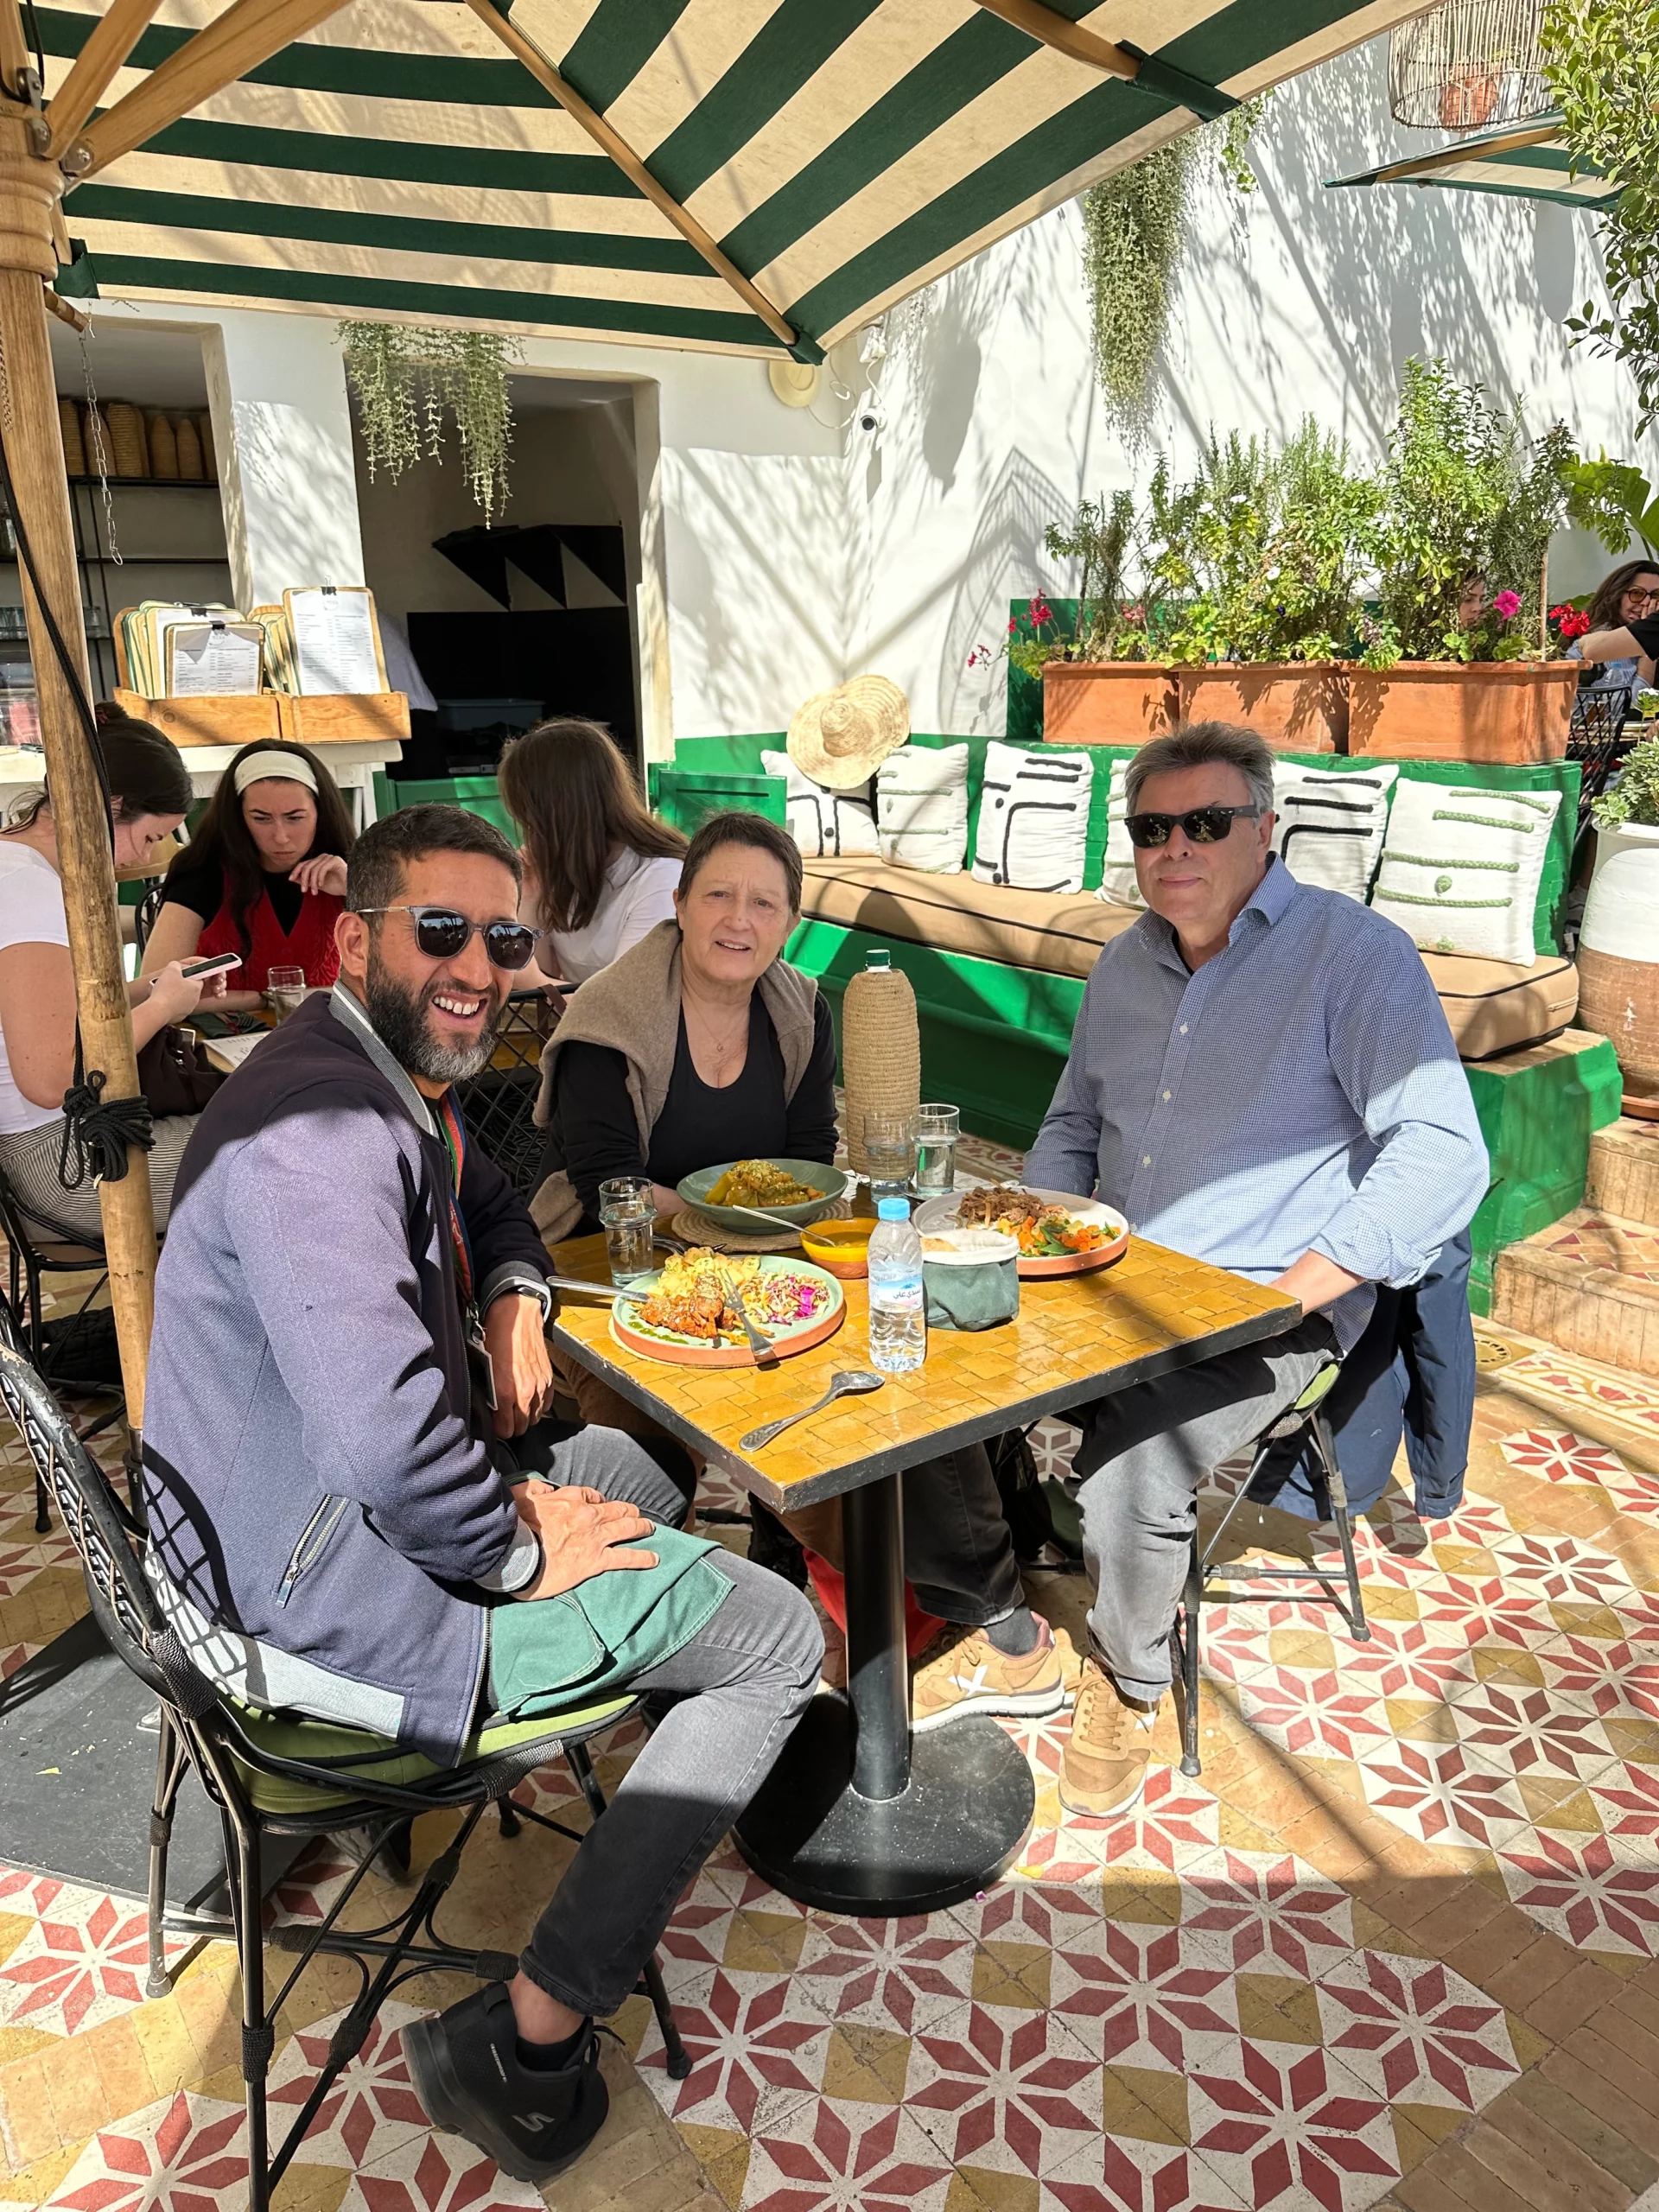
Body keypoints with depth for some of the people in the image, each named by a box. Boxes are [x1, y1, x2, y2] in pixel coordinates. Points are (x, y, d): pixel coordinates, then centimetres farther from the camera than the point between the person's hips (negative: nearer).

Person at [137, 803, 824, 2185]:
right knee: (777, 1635, -2)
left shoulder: (400, 1082, 5)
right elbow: (387, 1439, -38)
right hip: (318, 1602, -10)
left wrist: (514, 1304, 4)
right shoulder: (320, 1125, -28)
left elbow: (491, 1206, 25)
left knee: (629, 1465, 28)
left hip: (309, 1521, 10)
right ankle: (526, 2045, 2)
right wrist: (519, 1549, -20)